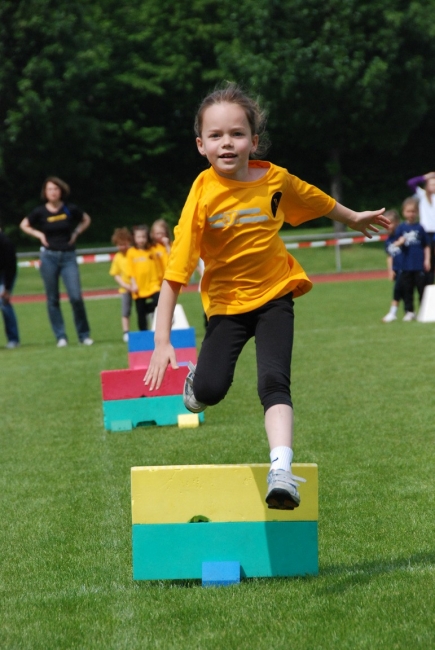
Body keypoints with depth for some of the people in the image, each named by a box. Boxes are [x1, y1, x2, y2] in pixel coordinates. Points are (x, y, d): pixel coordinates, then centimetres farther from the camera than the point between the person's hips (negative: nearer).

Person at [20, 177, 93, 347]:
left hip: (68, 256, -1)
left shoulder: (70, 210, -2)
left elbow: (86, 220, 16)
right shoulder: (40, 212, -2)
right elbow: (24, 225, 14)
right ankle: (60, 337, 9)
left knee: (76, 296, -9)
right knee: (52, 299, 2)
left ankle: (84, 335, 3)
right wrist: (39, 234, 0)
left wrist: (76, 233, 2)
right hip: (49, 257, 1)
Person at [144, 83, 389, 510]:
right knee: (210, 391, -9)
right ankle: (195, 378, 27)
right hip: (225, 302, -1)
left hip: (274, 294, 1)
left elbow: (316, 201, 14)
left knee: (273, 381, -17)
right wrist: (162, 342, -26)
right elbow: (176, 271, -22)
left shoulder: (275, 179, -11)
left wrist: (354, 219, 32)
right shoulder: (203, 195, -20)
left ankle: (281, 470, -23)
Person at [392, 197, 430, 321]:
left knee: (422, 288, 2)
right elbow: (395, 244, 6)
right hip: (406, 265, 1)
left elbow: (426, 246, 6)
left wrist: (427, 260, -2)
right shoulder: (401, 228, 4)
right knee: (407, 290, 6)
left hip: (420, 265, -1)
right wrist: (399, 242, -16)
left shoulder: (420, 228, 2)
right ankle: (409, 312, 12)